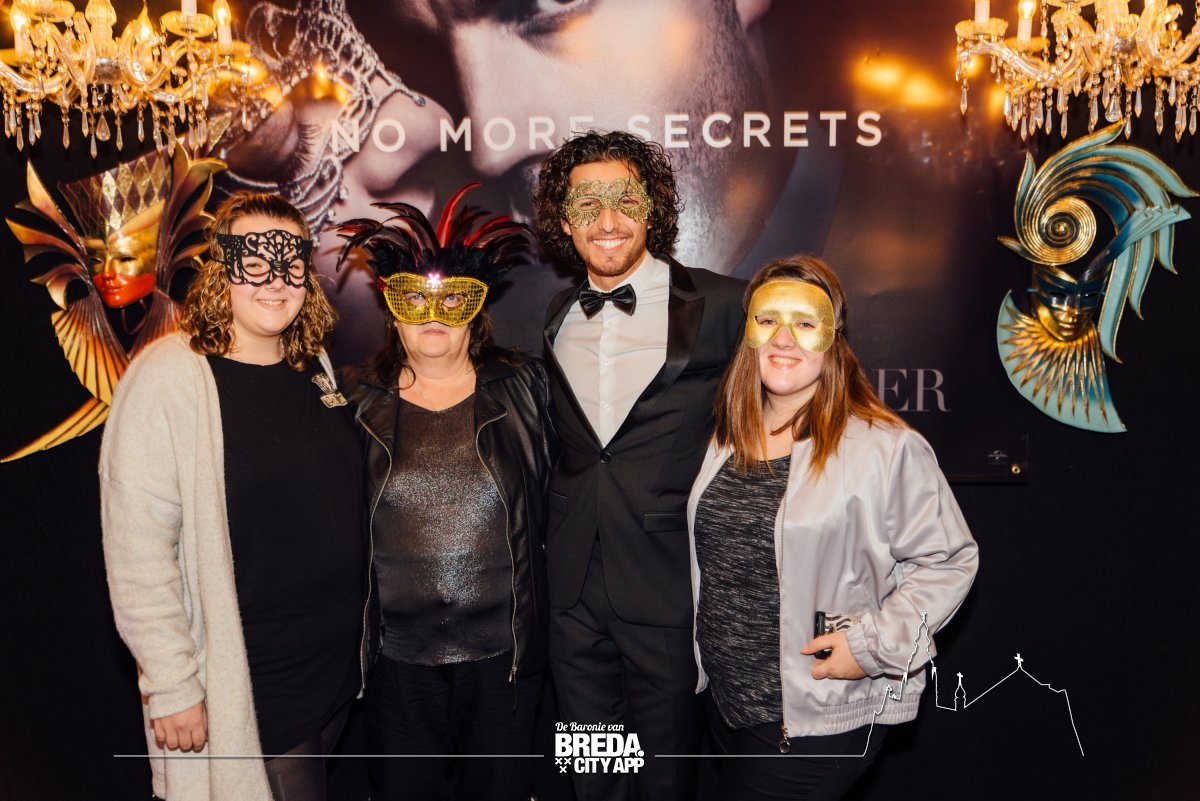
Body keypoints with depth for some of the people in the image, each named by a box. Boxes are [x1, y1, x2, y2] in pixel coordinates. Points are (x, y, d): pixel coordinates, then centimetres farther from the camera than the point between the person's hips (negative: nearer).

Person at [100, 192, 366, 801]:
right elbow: (137, 553, -18)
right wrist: (171, 687, -17)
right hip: (251, 690, -6)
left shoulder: (312, 365, 4)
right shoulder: (168, 379, -17)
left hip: (339, 662, 7)